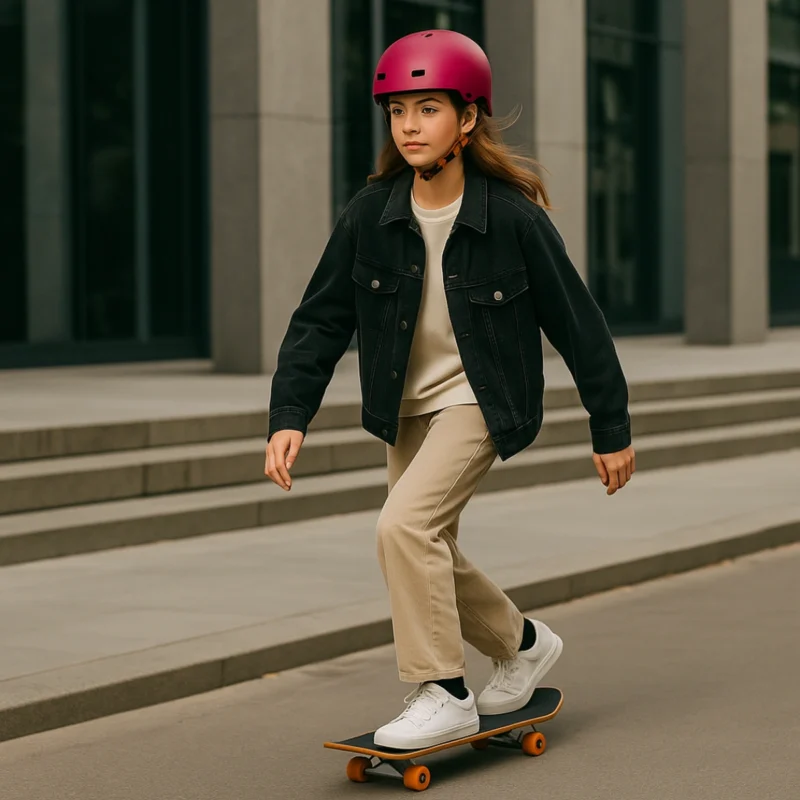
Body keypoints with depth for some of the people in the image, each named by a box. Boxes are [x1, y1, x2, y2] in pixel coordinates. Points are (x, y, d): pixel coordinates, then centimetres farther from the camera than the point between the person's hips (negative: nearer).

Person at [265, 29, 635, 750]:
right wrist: (289, 416, -14)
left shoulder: (514, 218, -18)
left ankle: (444, 696, -11)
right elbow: (320, 319, -3)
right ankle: (523, 643, 38)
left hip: (481, 402, -5)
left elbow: (578, 324, -9)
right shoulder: (371, 214, -9)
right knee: (429, 555, 12)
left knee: (406, 524, -22)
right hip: (408, 408, 6)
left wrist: (612, 429, -4)